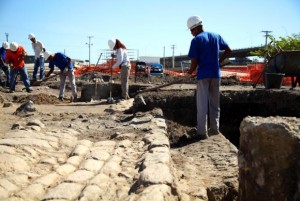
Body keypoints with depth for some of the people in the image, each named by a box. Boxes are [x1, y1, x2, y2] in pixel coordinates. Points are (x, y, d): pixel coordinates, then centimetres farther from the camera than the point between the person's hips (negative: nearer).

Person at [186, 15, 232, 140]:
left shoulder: (196, 40, -7)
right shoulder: (216, 36, 10)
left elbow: (194, 62, -11)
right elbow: (228, 51, 14)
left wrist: (190, 71, 7)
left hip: (203, 75, -5)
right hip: (216, 74, 5)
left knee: (202, 105, -1)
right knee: (215, 103, 15)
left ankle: (202, 132, 0)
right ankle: (214, 128, 22)